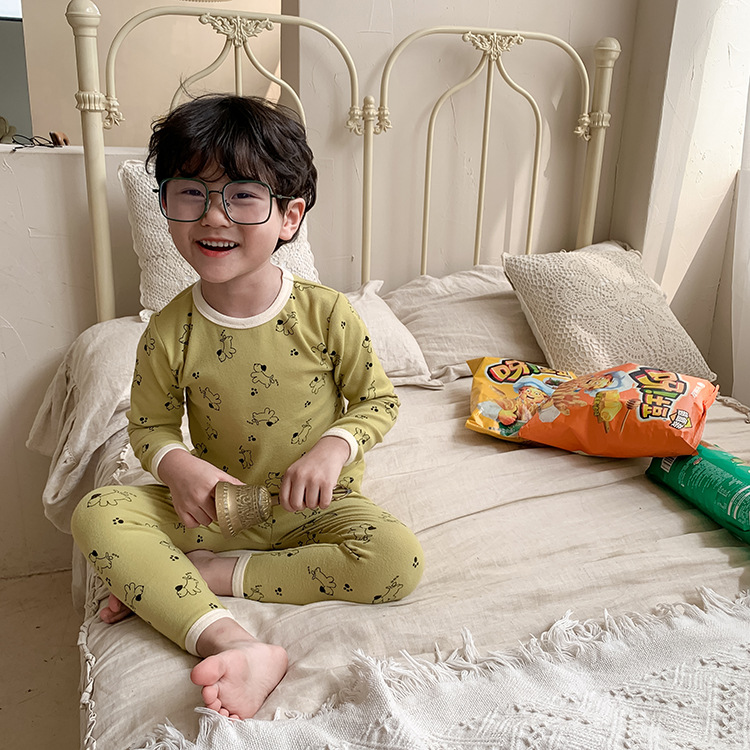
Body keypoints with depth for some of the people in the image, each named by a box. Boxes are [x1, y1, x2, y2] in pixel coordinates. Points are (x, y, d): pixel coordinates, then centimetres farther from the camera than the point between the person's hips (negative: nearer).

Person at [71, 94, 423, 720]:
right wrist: (177, 464, -19)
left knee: (399, 558, -29)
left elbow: (379, 400, -4)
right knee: (97, 515, -20)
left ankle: (207, 574, -18)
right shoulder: (169, 331, -8)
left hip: (315, 508, -1)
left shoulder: (326, 314, -13)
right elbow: (149, 424, 3)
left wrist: (335, 446, -23)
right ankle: (233, 644, -34)